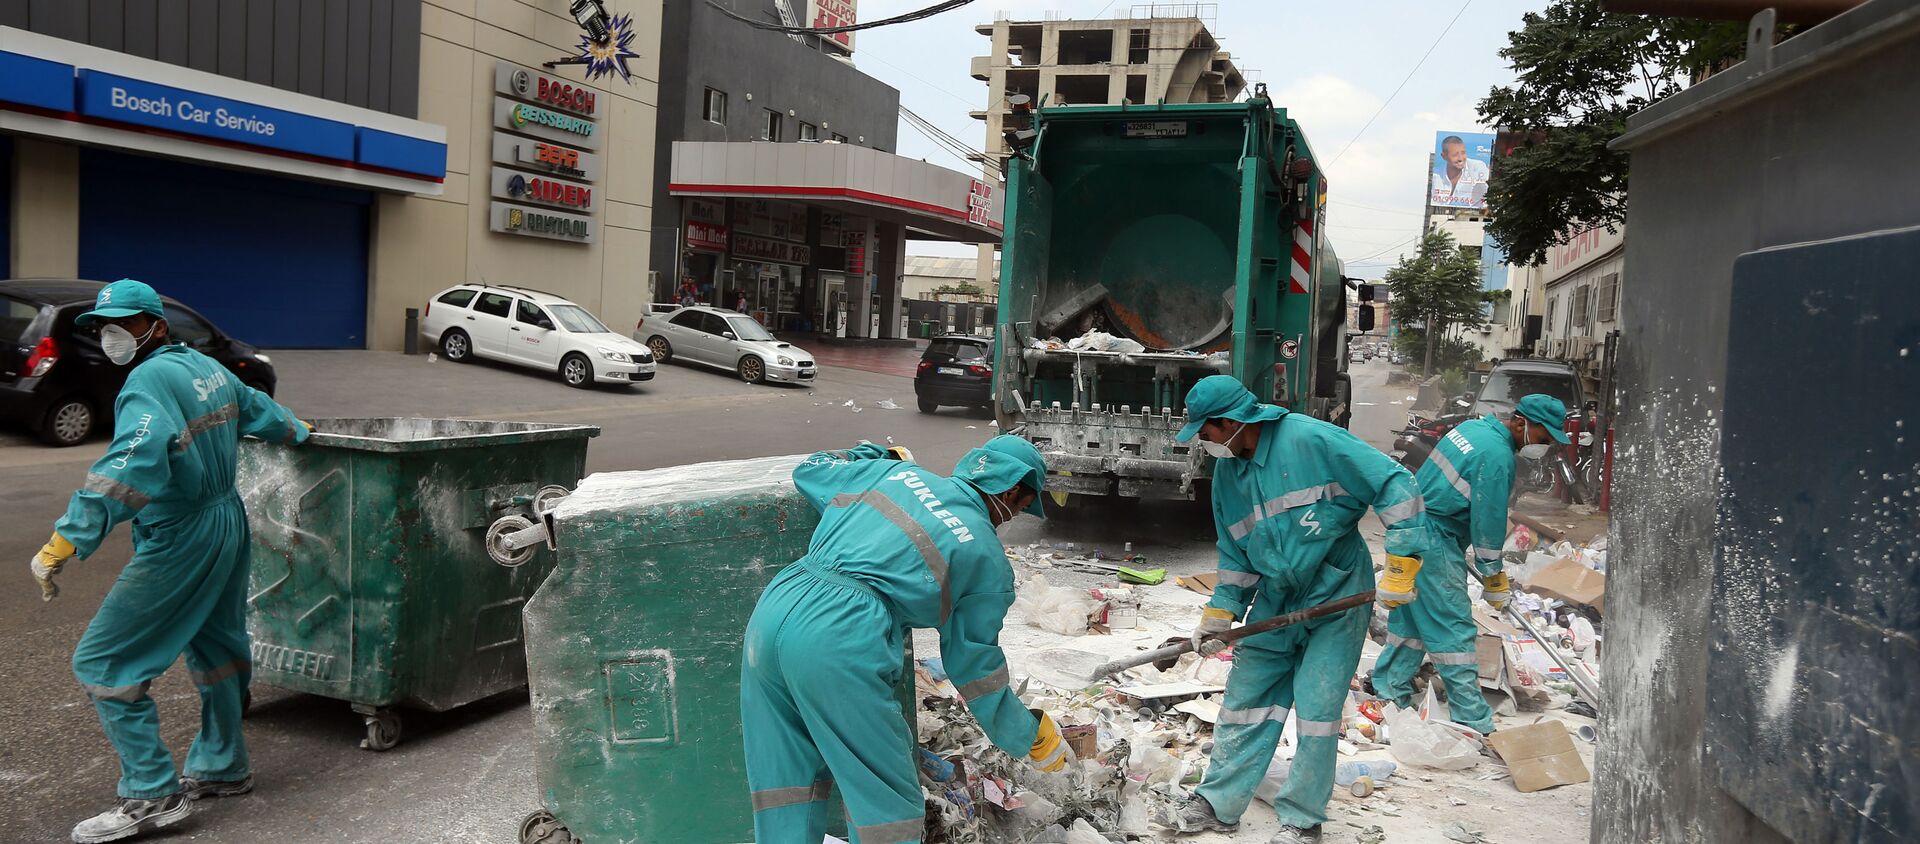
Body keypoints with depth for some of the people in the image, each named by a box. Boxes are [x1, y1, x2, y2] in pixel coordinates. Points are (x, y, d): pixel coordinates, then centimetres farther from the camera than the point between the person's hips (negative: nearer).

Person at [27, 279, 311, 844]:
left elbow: (129, 465, -34)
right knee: (214, 647, 21)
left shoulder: (150, 380, -20)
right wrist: (300, 433, 47)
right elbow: (261, 413, 25)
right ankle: (221, 768, 35)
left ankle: (152, 796, 0)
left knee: (102, 664, -3)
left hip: (179, 541, -10)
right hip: (227, 524, 10)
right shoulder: (208, 367, 8)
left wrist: (63, 543, -39)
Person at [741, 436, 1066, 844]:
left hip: (772, 607, 6)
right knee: (885, 800, 7)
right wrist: (1033, 737, 32)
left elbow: (810, 470, 38)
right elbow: (975, 668, 17)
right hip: (839, 639, -6)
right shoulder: (989, 559, 11)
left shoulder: (897, 472, 22)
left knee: (789, 784, 19)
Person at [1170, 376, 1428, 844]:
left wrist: (1401, 566, -21)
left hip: (1337, 594, -6)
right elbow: (1235, 553, 13)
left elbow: (1395, 484, -19)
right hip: (1275, 600, 6)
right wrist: (1219, 614, 5)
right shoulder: (1227, 471, 3)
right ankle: (1218, 802, 20)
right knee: (1245, 698, 8)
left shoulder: (1310, 439, -19)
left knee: (1317, 708, -3)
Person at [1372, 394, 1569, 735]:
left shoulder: (1473, 427, 10)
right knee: (1454, 627, -6)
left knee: (1411, 616, 18)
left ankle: (1391, 688, 27)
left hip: (1411, 528, 10)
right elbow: (1489, 523, -15)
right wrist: (1494, 579, -4)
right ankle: (1472, 717, -2)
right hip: (1434, 542, -10)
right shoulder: (1497, 457, -20)